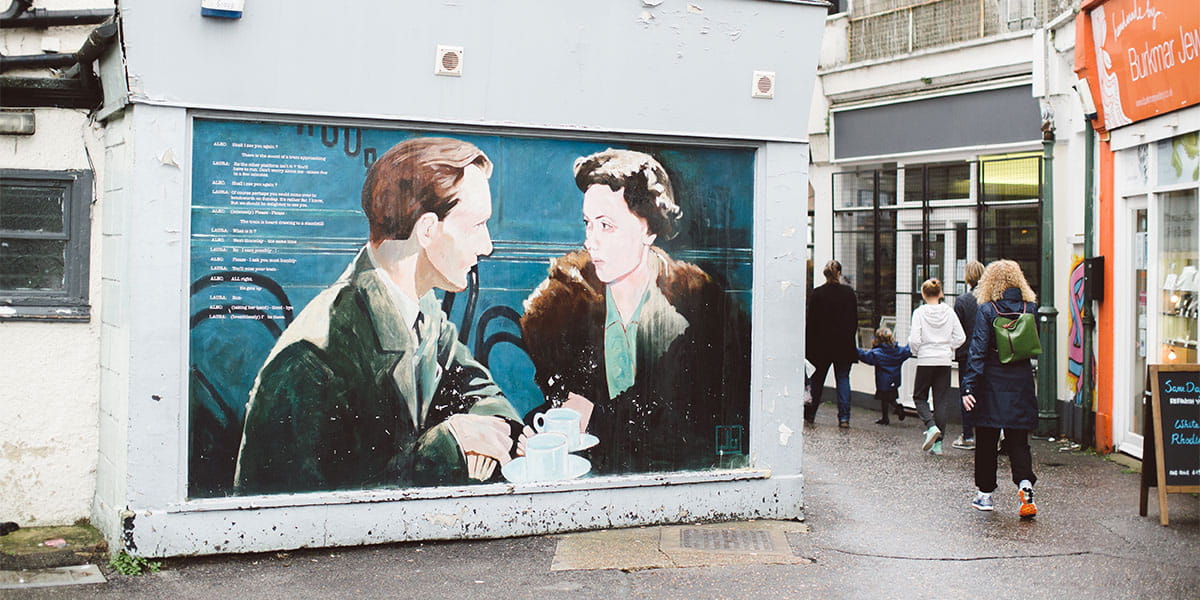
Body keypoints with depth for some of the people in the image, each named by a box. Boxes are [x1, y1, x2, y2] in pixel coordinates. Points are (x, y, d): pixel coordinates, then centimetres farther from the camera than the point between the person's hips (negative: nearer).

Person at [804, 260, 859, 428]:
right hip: (844, 344, 0)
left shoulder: (817, 293, -5)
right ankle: (844, 417, -3)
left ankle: (810, 414, 17)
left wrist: (808, 344, 4)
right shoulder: (849, 292, -2)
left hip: (822, 344, 0)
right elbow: (855, 319, 3)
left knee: (818, 378, 12)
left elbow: (810, 321, -3)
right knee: (843, 378, 4)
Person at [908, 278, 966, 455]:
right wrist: (948, 348, 14)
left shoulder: (920, 312, -9)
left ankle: (931, 426, -12)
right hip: (944, 361, 3)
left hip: (925, 361, -3)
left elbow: (914, 340, -13)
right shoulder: (949, 312, 0)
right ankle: (938, 443, 7)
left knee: (919, 397, 13)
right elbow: (960, 337, -1)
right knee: (942, 400, 8)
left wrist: (915, 351, 7)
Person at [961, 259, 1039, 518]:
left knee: (986, 440, 9)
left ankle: (985, 494, 16)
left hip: (992, 384, -3)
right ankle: (1025, 483, -14)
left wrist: (969, 387, -14)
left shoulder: (987, 310, -9)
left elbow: (977, 351, -13)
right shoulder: (1030, 308, 2)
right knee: (1018, 439, 9)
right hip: (1021, 385, 3)